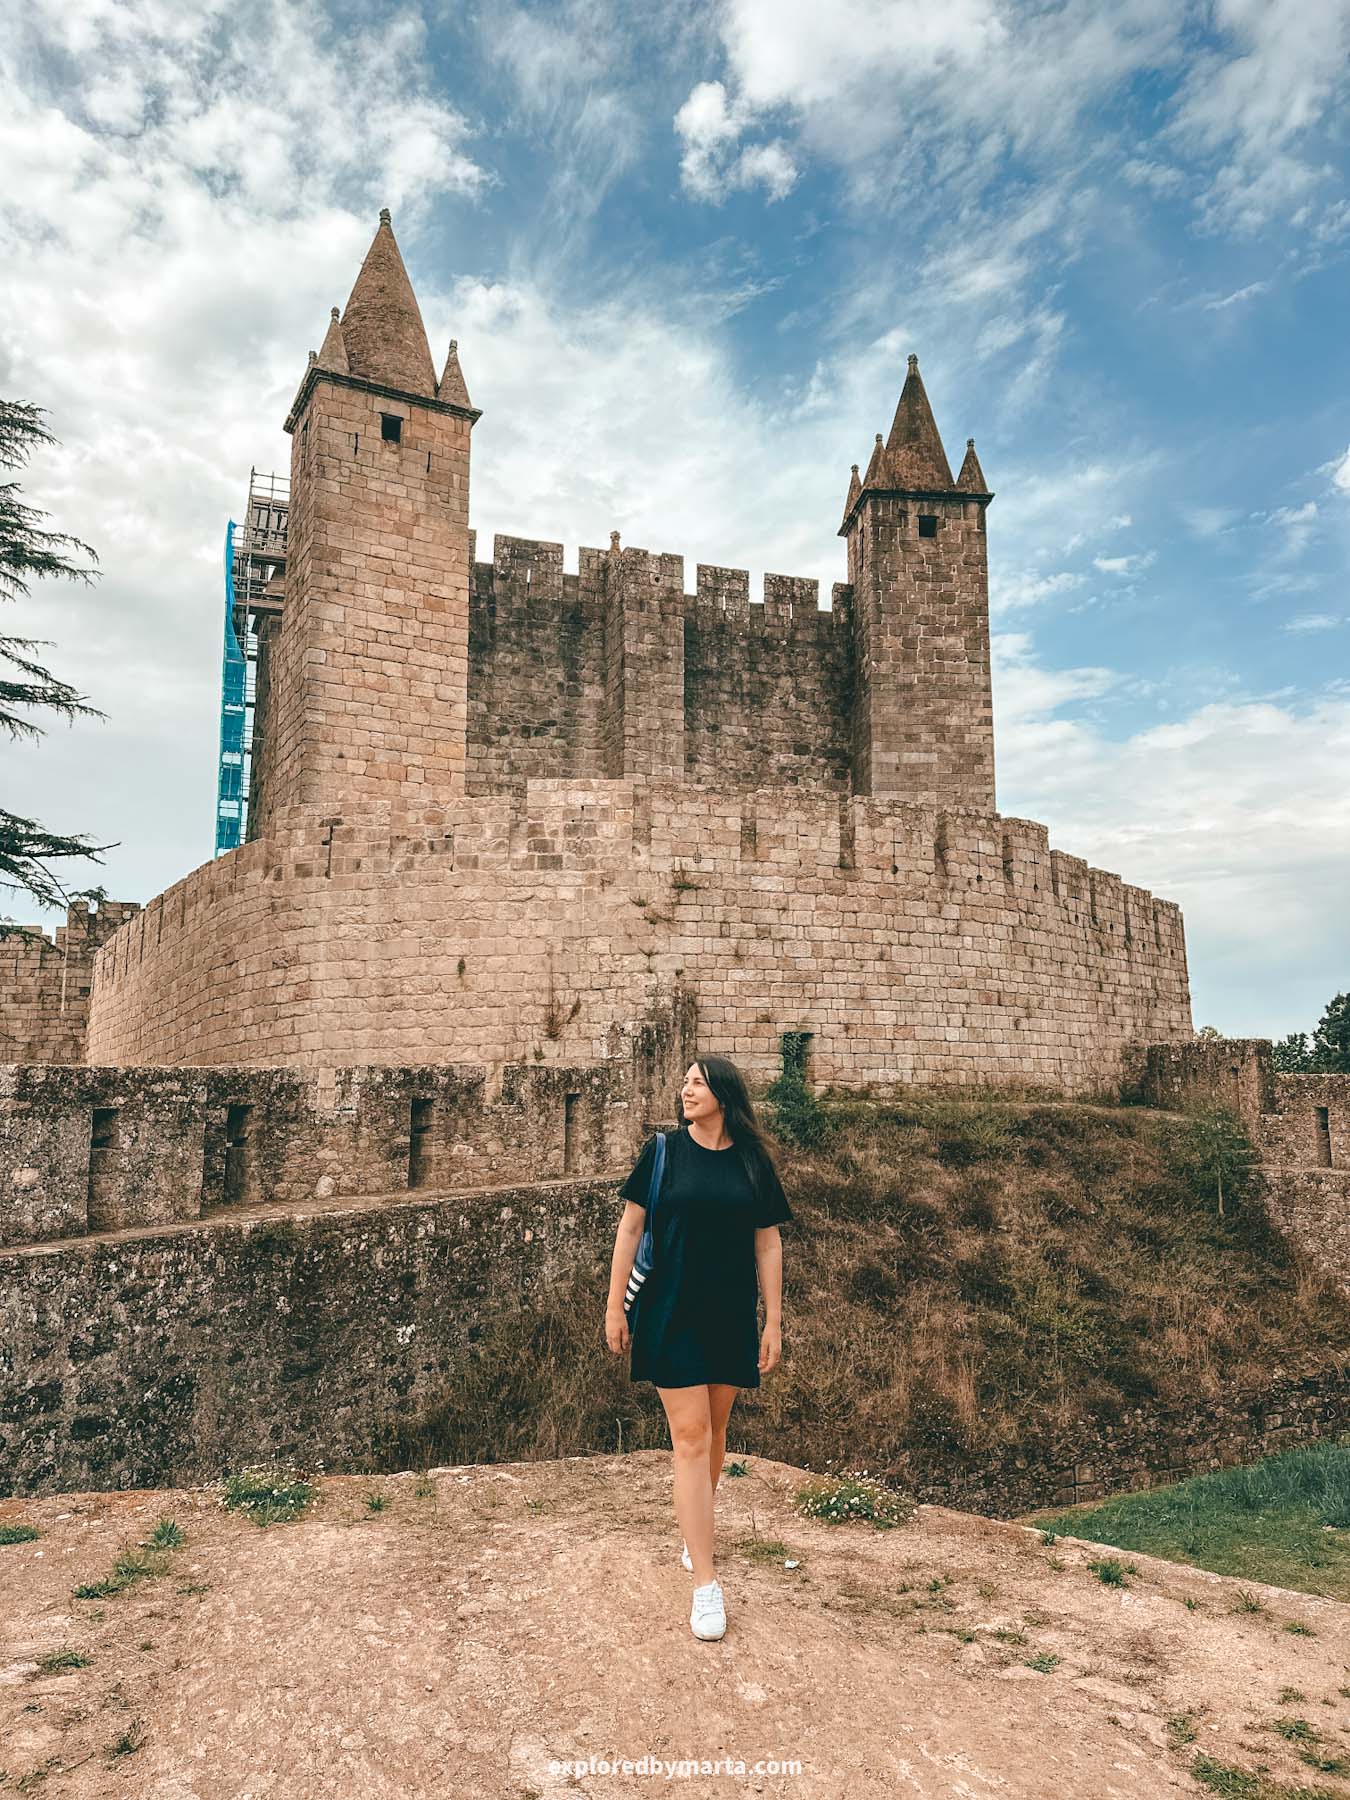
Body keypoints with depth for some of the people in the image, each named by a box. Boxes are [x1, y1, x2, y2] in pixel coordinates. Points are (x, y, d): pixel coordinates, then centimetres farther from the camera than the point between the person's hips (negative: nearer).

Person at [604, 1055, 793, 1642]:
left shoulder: (753, 1162, 0)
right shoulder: (663, 1151, -5)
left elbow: (767, 1243, 5)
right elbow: (630, 1228, -2)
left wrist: (773, 1320, 4)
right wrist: (614, 1306, -3)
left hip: (731, 1318, 3)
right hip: (670, 1315, -3)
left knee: (715, 1431, 15)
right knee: (689, 1436, -4)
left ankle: (692, 1528, 39)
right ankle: (705, 1582, 2)